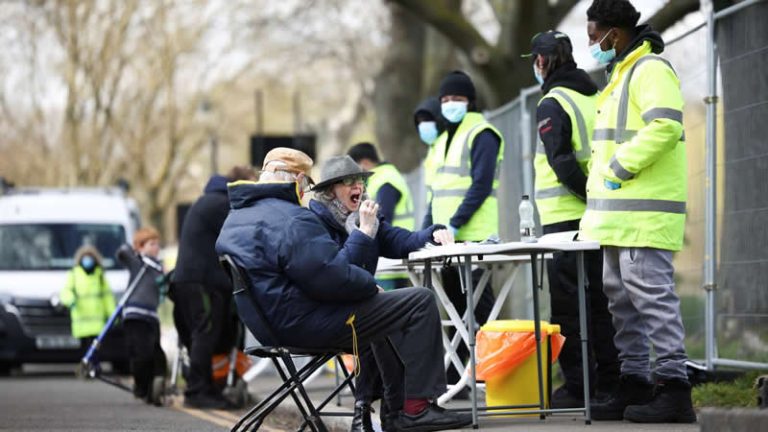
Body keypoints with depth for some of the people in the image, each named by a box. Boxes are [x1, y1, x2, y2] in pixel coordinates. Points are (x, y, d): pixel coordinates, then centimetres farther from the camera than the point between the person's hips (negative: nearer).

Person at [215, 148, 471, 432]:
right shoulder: (293, 221, -20)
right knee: (420, 302, -6)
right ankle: (417, 408, -6)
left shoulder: (235, 219, 14)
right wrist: (369, 284, -4)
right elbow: (333, 278, -24)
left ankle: (397, 409, 31)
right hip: (305, 326, -11)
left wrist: (363, 233, 14)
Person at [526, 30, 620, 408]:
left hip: (565, 218, -7)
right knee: (598, 300, 12)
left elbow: (561, 162, -19)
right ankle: (609, 380, 13)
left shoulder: (552, 104, -10)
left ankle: (577, 386, -5)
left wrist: (590, 195, -14)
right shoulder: (595, 98, 12)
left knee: (568, 304, -3)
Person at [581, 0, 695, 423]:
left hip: (644, 212, -11)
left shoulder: (650, 70, -10)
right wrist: (599, 187, 18)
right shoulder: (622, 75, 23)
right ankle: (634, 385, 16)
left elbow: (665, 126, -24)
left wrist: (619, 168, -18)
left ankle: (673, 389, -14)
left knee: (651, 294, -13)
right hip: (621, 215, 11)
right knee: (622, 297, 12)